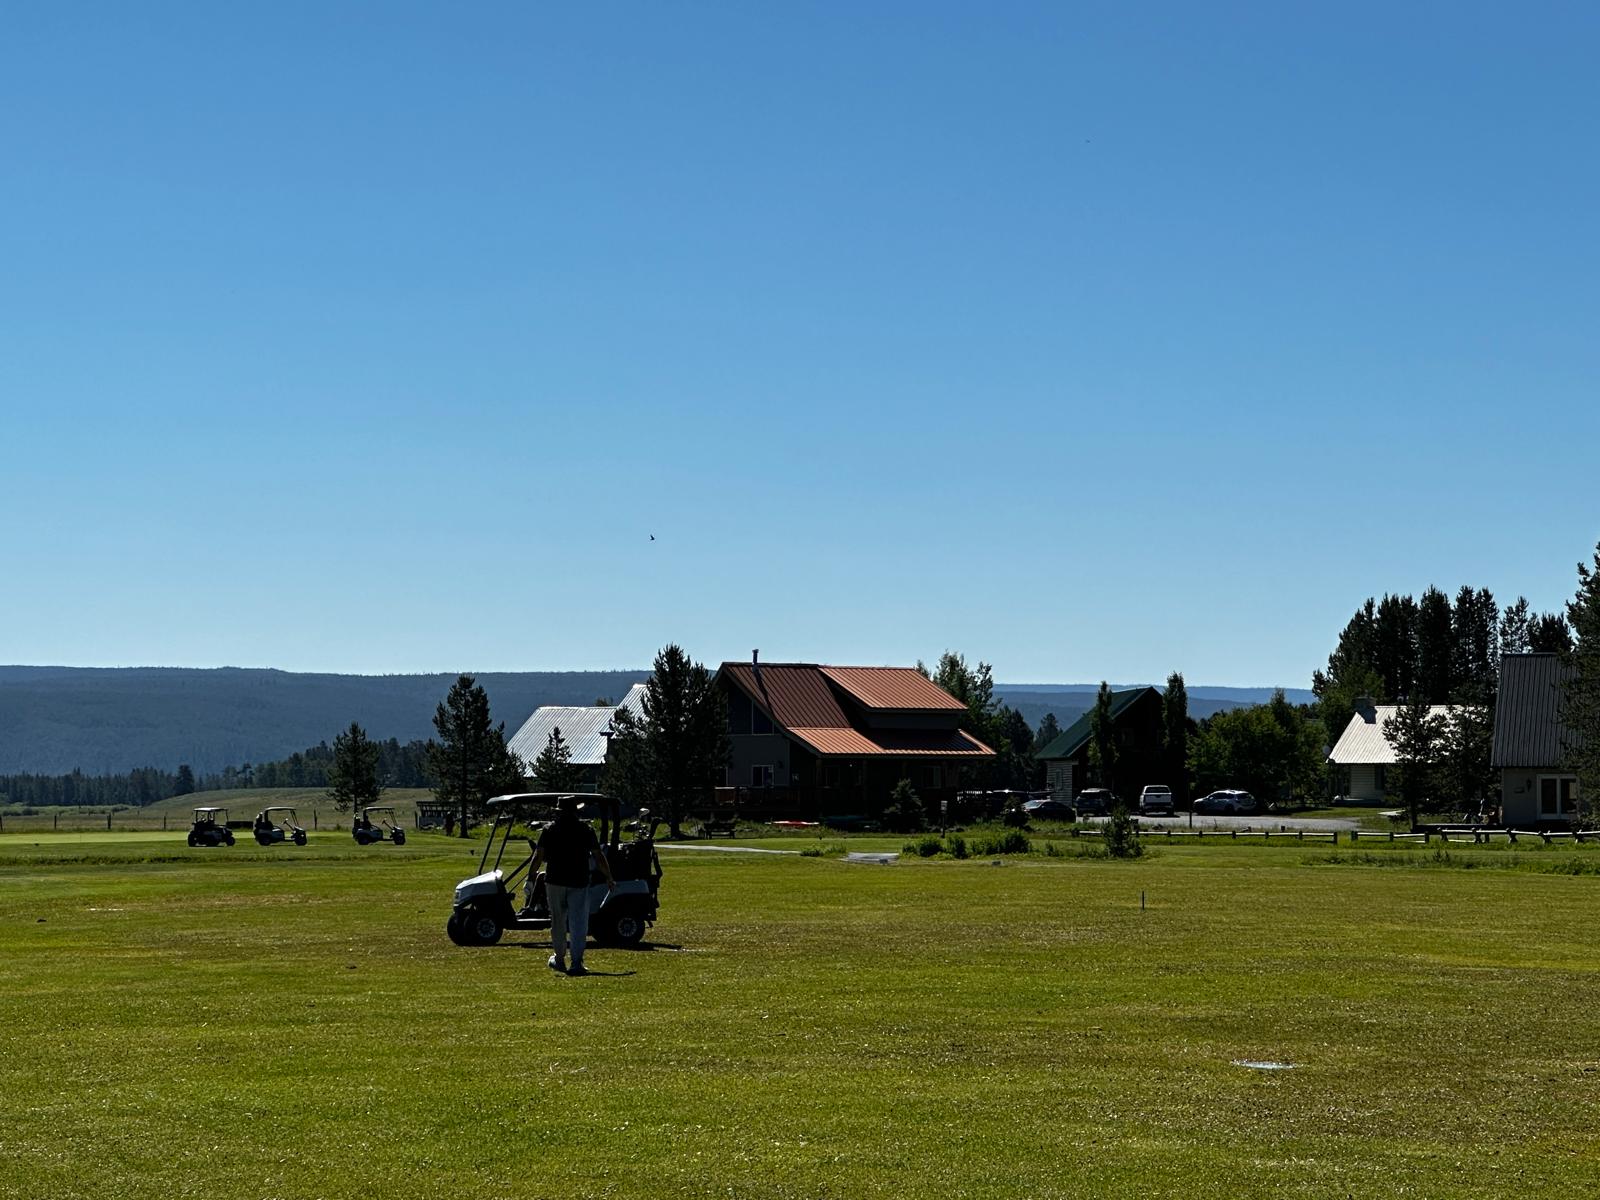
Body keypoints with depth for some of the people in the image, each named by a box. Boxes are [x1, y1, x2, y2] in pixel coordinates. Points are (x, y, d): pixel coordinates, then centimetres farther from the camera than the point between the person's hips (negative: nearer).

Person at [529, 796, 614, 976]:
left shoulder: (550, 829, 2)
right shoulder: (586, 830, 2)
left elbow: (538, 856, -4)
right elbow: (599, 856, 3)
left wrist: (530, 877, 2)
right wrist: (609, 878, 12)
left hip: (554, 881, 1)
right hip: (579, 882, -1)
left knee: (558, 922, 16)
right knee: (578, 923, -3)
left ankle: (559, 959, 26)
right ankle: (577, 962, -15)